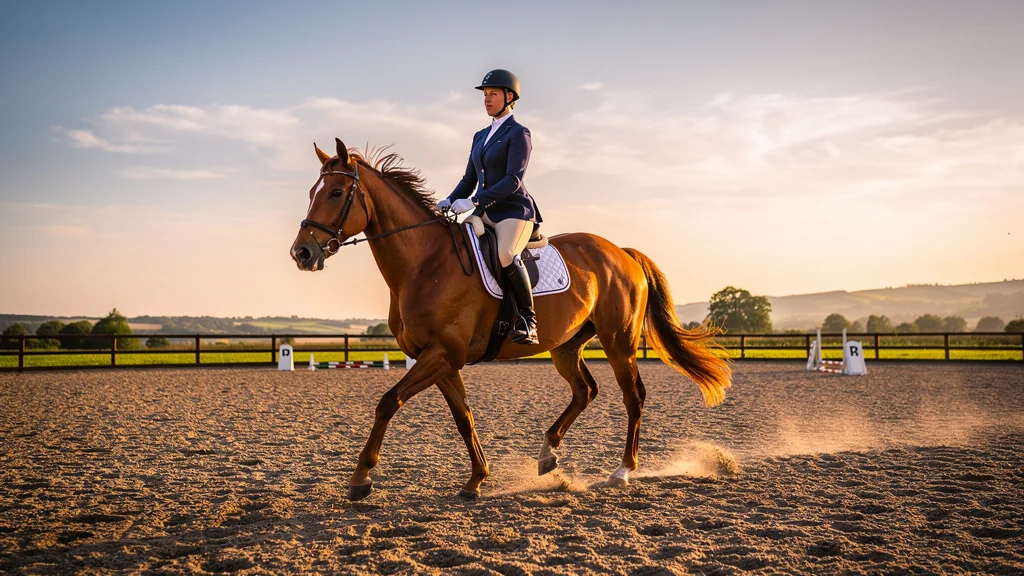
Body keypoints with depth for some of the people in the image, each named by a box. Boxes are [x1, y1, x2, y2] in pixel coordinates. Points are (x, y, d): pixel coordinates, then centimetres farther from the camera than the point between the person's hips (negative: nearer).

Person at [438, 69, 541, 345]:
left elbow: (513, 179, -16)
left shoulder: (518, 133, -4)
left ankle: (528, 321, -24)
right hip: (484, 213, 8)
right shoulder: (480, 136, 19)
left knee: (505, 255, -34)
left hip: (514, 211, -8)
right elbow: (469, 180, 19)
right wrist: (450, 201, -1)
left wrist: (474, 201, -23)